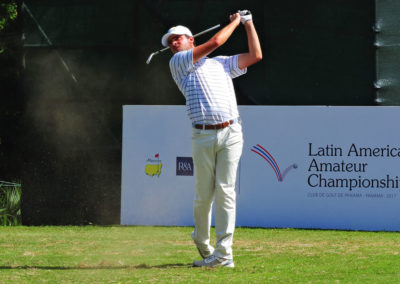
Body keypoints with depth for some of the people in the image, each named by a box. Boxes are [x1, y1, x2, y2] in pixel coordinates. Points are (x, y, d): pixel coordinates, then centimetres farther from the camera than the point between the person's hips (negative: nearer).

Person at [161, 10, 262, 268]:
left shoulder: (222, 63, 23)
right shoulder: (178, 63, 10)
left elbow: (256, 55, 20)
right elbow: (215, 42, 3)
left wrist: (248, 23, 25)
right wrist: (235, 22, 16)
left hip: (231, 133, 1)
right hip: (203, 136, -1)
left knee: (225, 191, -7)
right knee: (204, 195, 0)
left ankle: (223, 253, -8)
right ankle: (202, 245, 21)